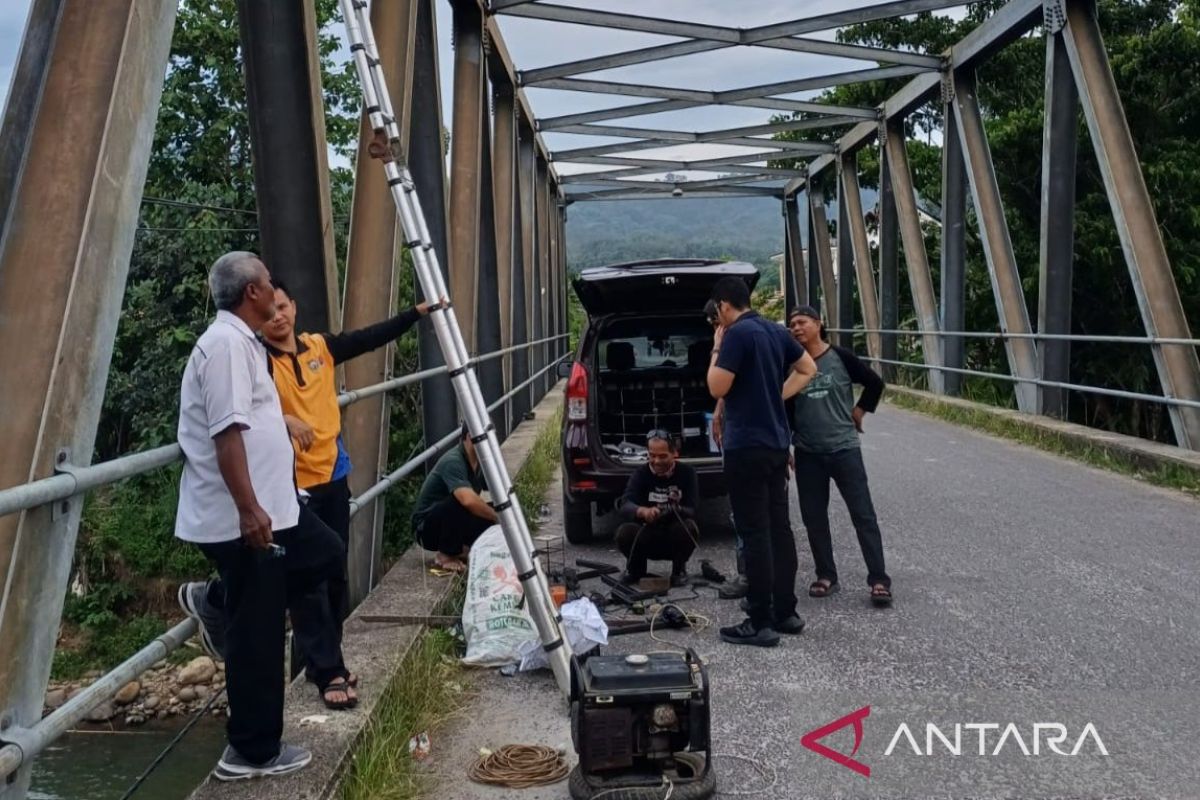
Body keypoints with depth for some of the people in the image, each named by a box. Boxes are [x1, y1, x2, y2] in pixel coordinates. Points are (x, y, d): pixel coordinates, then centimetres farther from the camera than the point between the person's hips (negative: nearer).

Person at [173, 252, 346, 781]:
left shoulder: (240, 340, 15)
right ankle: (254, 752, 13)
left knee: (326, 554, 21)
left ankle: (217, 600, 25)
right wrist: (248, 509, -30)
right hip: (243, 517, -10)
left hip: (272, 506, 10)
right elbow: (226, 432, -27)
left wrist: (284, 423, 41)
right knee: (256, 634, -1)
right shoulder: (226, 343, -18)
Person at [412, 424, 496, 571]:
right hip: (427, 527, -8)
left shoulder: (481, 462, -3)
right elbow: (469, 501, -44)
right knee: (459, 501, -35)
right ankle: (445, 555, -13)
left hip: (456, 522, 8)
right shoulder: (452, 462, -28)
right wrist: (498, 518, -30)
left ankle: (460, 547, 9)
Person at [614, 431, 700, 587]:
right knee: (624, 532, -28)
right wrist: (643, 511, -46)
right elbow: (625, 506, -22)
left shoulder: (686, 473, -8)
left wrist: (677, 510, -41)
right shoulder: (641, 473, -7)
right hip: (647, 538, 1)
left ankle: (679, 569, -4)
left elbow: (692, 511, -17)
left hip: (675, 540, -1)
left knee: (688, 527, -32)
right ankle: (636, 567, 3)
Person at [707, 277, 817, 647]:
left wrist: (717, 349, -4)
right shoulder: (776, 331, 11)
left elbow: (717, 388, -16)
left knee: (755, 534, -4)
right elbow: (808, 369, 20)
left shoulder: (737, 334, -15)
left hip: (747, 446, -8)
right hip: (777, 442, 9)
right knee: (779, 527, 13)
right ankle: (785, 612, 21)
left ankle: (760, 623, 1)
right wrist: (777, 395, 13)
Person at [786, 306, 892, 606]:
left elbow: (875, 383, 5)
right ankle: (826, 576, 21)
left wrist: (859, 412, 4)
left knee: (863, 514, -2)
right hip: (807, 453, 3)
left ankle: (879, 580, 3)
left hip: (844, 448, -3)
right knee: (814, 517, 8)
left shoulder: (840, 357, -5)